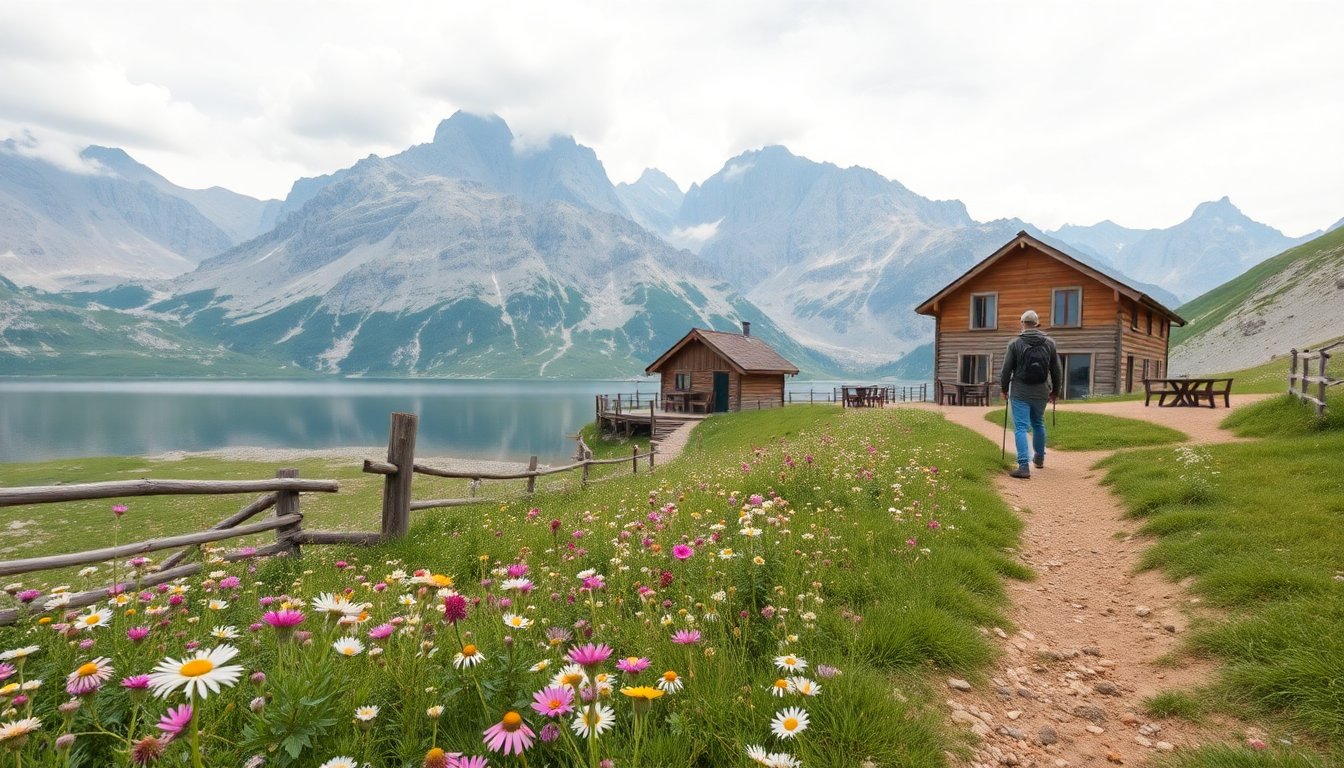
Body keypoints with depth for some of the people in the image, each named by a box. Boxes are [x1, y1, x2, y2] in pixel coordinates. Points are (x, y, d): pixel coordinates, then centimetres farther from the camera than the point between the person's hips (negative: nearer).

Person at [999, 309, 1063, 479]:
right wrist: (1055, 391, 18)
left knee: (1020, 428, -4)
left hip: (1020, 392, -3)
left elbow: (1006, 369, -5)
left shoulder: (1015, 343, -7)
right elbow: (1057, 370, 7)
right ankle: (1039, 458, 39)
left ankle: (1023, 466, -14)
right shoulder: (1049, 343, 2)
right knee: (1038, 424, 23)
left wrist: (1004, 389, 10)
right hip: (1041, 392, 4)